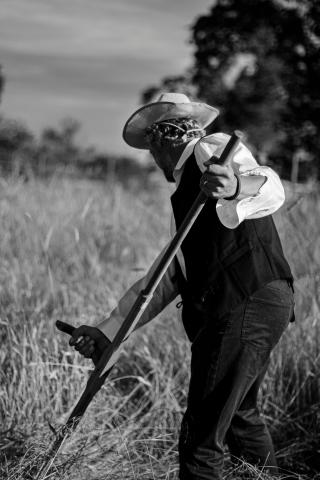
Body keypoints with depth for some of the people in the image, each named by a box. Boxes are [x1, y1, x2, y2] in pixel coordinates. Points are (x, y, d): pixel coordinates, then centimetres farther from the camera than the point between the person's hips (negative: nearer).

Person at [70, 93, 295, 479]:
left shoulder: (213, 148, -2)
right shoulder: (188, 190, 27)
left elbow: (272, 189, -22)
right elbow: (170, 277, 27)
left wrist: (238, 187, -46)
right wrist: (108, 331, 26)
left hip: (246, 307, -10)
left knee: (200, 442, -6)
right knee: (239, 415, 29)